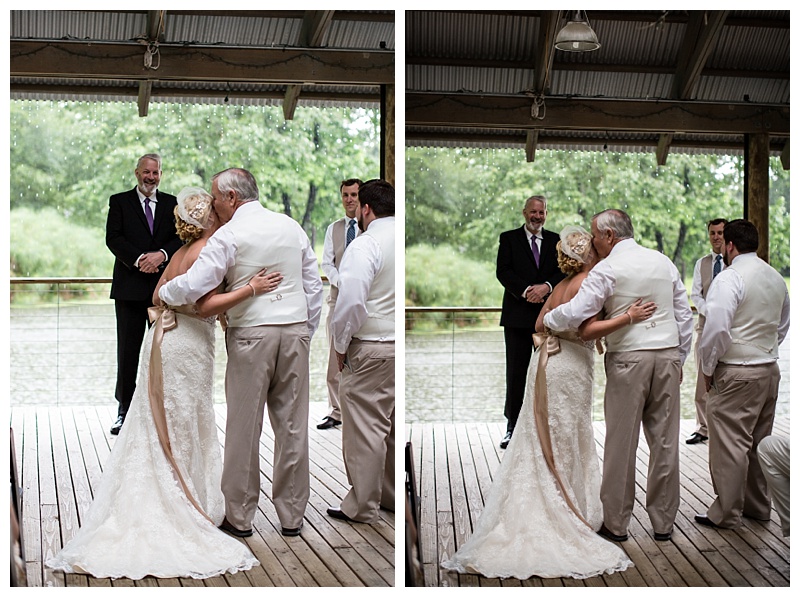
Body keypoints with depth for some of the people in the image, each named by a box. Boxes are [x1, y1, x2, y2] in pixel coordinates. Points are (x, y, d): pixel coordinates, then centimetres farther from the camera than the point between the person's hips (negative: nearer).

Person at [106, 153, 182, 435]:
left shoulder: (171, 203, 12)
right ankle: (124, 410, 9)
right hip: (130, 287, -2)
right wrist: (139, 259, -19)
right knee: (128, 351, 1)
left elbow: (181, 238, 1)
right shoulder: (119, 201, 7)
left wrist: (162, 254, -18)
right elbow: (113, 238, -5)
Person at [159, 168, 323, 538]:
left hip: (251, 333, -5)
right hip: (295, 330, 5)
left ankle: (240, 516, 11)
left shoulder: (229, 235, -7)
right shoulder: (291, 227, 10)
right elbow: (314, 286, 12)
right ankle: (292, 515, 16)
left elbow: (193, 286, -12)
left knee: (244, 425, 3)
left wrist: (162, 292, 8)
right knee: (292, 423, 8)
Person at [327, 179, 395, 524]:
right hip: (402, 346, 8)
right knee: (394, 426, 17)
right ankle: (392, 496, 28)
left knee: (366, 428, 0)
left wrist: (341, 346, -6)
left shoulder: (365, 245, -14)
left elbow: (351, 301, -20)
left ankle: (361, 506, 6)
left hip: (372, 349, -8)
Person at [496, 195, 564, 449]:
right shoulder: (509, 238, 5)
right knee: (516, 373, 0)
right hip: (518, 315, -2)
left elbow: (563, 271, 1)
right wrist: (526, 291, -19)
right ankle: (512, 427, 6)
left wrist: (547, 286, -18)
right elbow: (503, 271, -6)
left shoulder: (555, 240, 11)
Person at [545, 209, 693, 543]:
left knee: (621, 442, 2)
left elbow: (575, 313, -14)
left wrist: (546, 320, 5)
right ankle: (663, 522, 17)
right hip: (668, 356, 5)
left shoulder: (607, 269, -7)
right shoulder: (663, 262, 10)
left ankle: (616, 523, 10)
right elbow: (684, 315, 13)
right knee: (665, 440, 9)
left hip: (628, 358, -5)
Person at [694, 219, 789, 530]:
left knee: (730, 444, -1)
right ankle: (758, 505, 29)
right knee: (759, 442, 18)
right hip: (770, 369, 9)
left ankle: (726, 513, 5)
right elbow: (783, 326, 22)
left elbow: (716, 329, -21)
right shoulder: (776, 278, 11)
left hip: (737, 373, -8)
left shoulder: (729, 279, -16)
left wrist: (708, 368, -9)